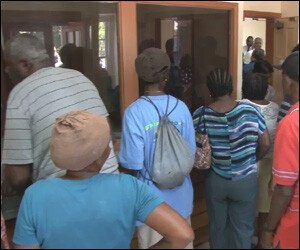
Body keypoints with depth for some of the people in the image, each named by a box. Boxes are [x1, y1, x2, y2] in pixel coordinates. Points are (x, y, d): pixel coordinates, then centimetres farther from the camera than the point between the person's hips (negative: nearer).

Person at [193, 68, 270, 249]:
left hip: (215, 180, 1)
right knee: (243, 228, 14)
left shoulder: (201, 115, -12)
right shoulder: (250, 111, -13)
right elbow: (266, 144, -8)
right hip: (245, 180, -1)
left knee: (217, 225, 20)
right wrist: (251, 161, 9)